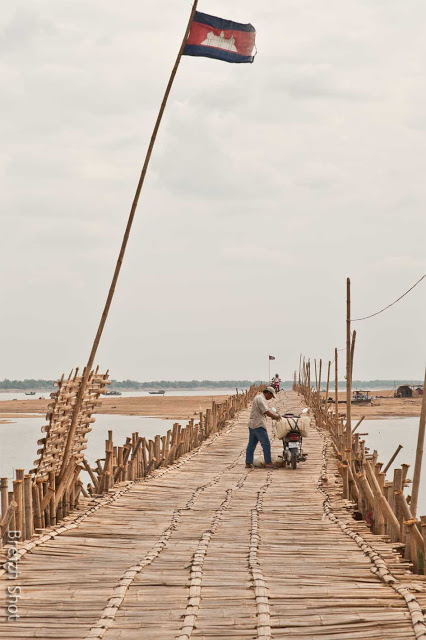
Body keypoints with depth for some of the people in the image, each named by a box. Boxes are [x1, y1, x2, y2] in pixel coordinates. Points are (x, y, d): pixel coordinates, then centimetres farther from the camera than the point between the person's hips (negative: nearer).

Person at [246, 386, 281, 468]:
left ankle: (248, 463, 9)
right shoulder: (260, 399, -15)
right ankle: (268, 462, 0)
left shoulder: (260, 398, 19)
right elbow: (266, 412, -20)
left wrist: (275, 414, 10)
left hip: (252, 424, 10)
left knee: (251, 444, 9)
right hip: (258, 425, -10)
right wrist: (276, 416, -7)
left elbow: (267, 410, 23)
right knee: (266, 444, -3)